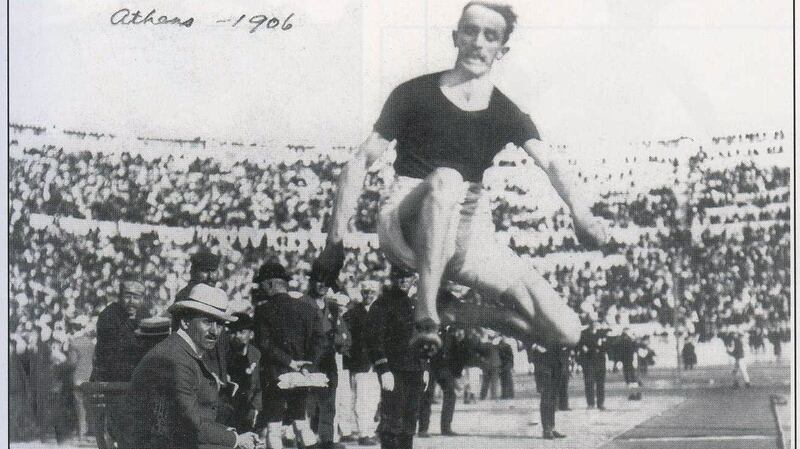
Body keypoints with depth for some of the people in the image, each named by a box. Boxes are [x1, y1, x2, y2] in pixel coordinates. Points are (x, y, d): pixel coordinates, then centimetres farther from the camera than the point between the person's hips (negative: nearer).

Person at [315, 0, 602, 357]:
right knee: (446, 178, -39)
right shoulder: (414, 95, 2)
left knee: (566, 331, -10)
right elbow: (359, 164, 3)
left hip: (469, 236, 3)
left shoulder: (506, 114, 8)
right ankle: (425, 319, -37)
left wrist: (580, 214, -31)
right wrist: (336, 240, -5)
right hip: (405, 228, -3)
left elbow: (550, 163, -10)